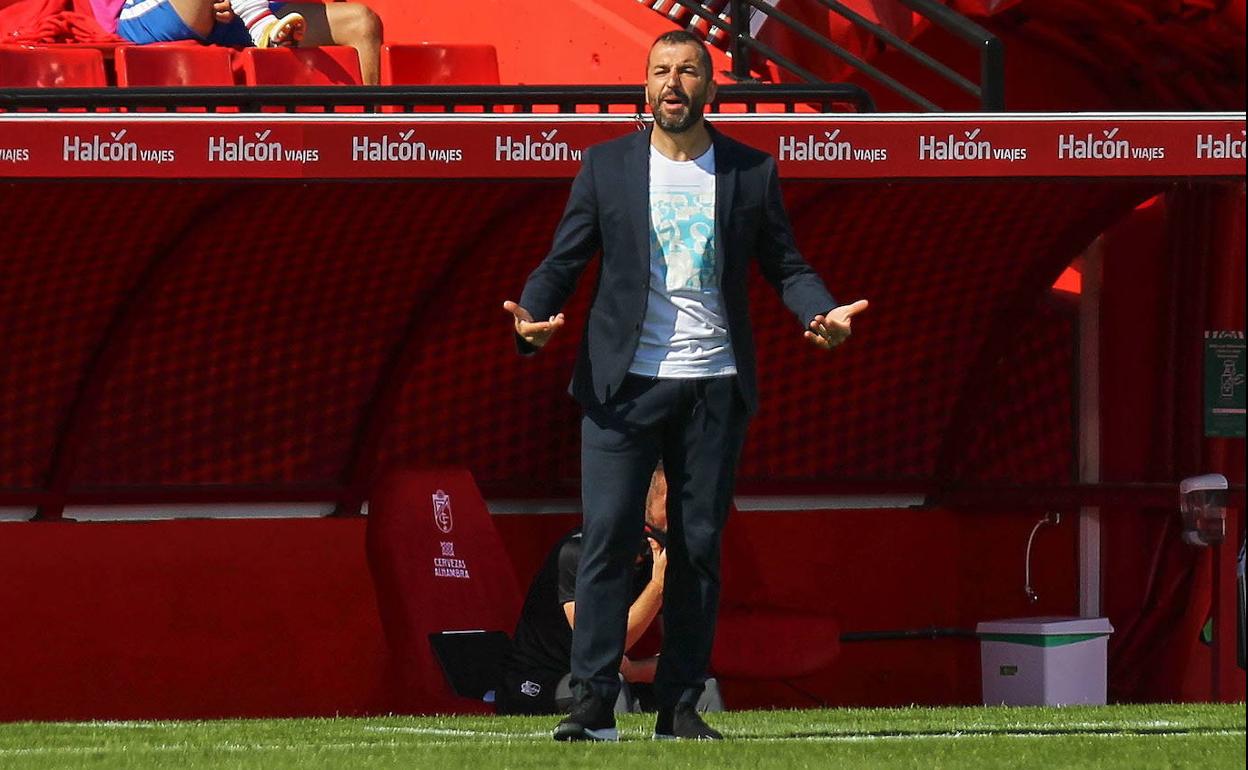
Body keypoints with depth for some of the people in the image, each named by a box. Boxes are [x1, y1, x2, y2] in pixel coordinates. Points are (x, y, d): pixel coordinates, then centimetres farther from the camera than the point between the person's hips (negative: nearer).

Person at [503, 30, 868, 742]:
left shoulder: (753, 172, 7)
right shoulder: (607, 165, 6)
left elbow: (787, 267, 9)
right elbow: (564, 261, 5)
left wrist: (823, 313, -11)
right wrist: (531, 316, -14)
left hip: (716, 387, 1)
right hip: (624, 382, -1)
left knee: (699, 547, 3)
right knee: (608, 538, -9)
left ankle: (682, 706, 6)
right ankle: (594, 704, -8)